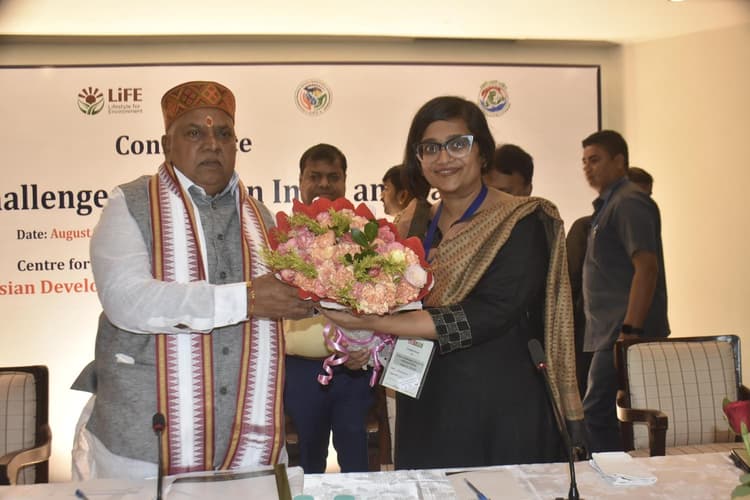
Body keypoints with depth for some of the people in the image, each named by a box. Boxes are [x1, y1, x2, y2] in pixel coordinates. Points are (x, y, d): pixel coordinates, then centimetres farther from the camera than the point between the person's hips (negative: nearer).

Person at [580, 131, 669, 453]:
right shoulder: (609, 205, 20)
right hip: (612, 333, 10)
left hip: (623, 332, -10)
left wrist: (629, 331, -24)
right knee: (602, 416, 12)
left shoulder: (628, 202, -10)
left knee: (595, 416, -9)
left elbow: (646, 268, -20)